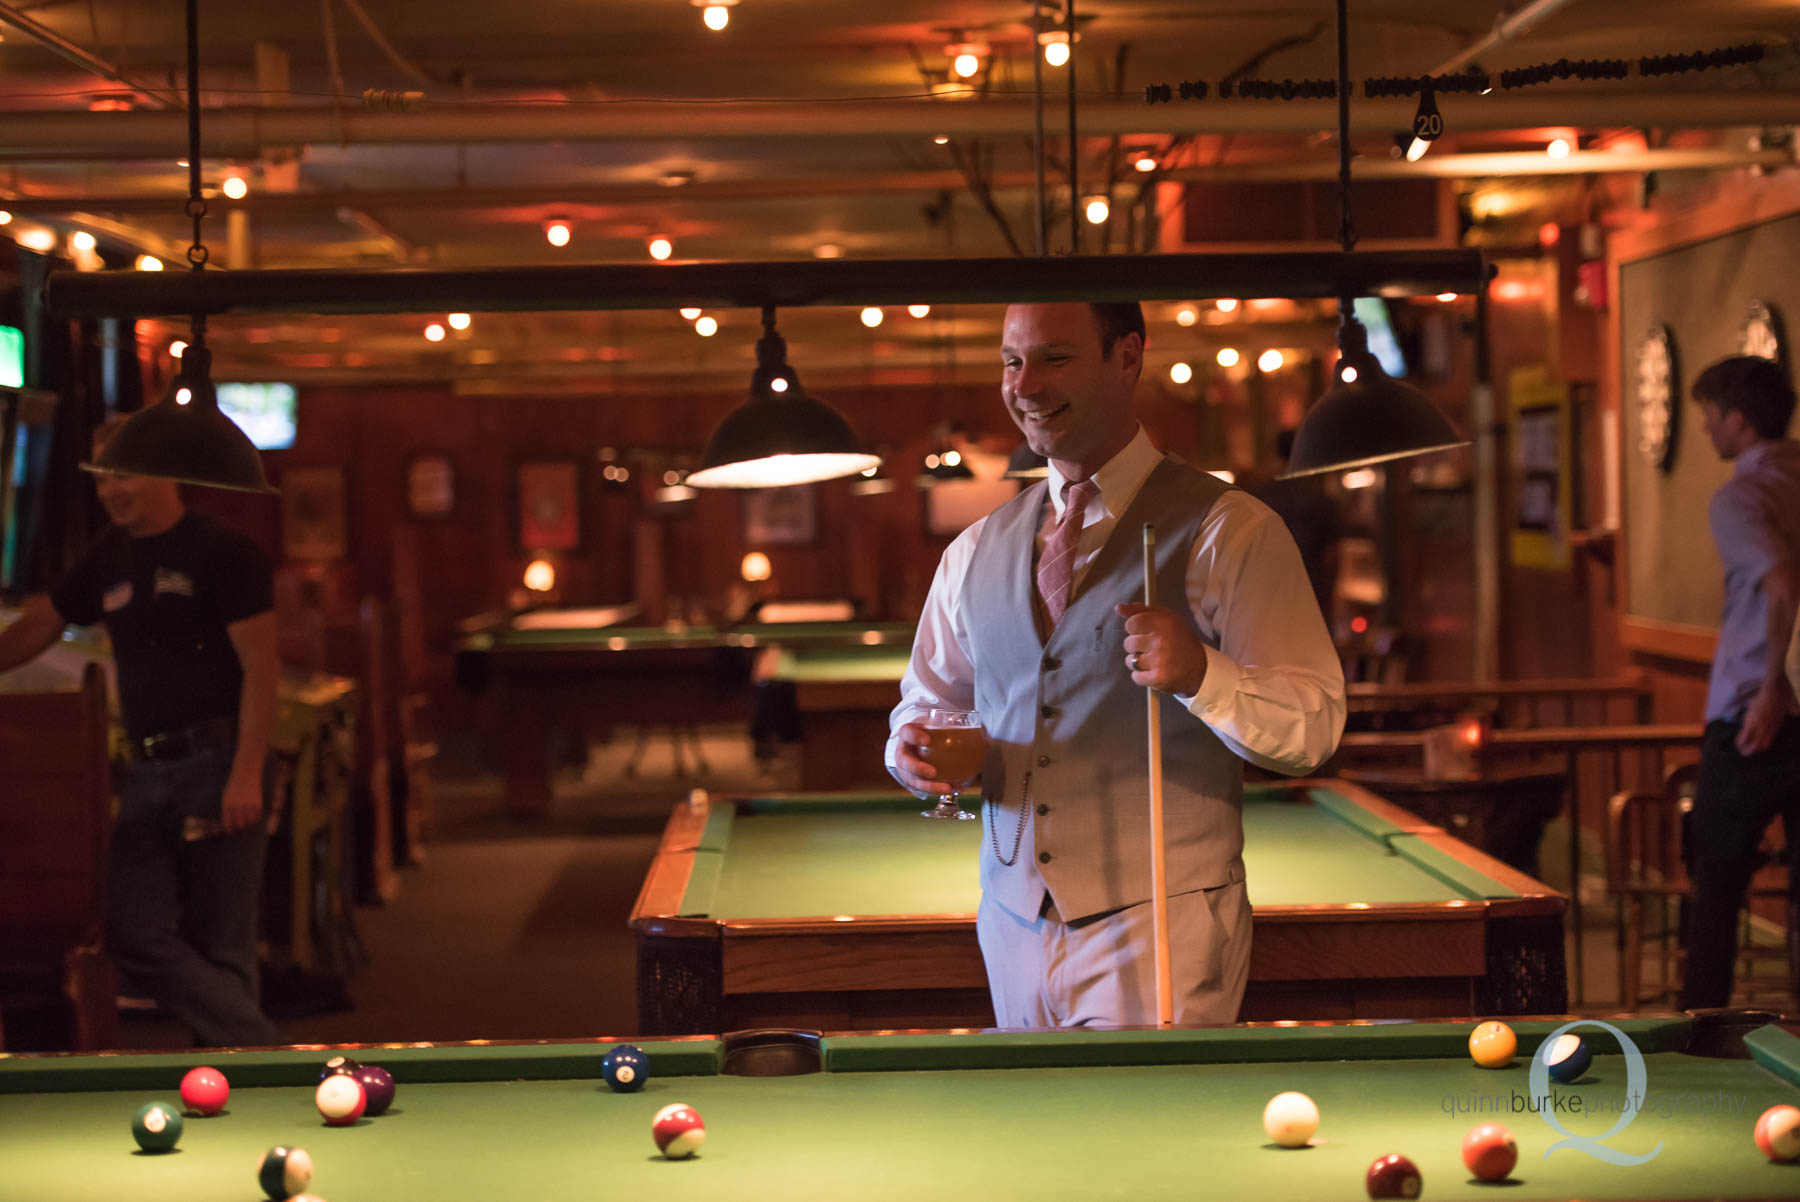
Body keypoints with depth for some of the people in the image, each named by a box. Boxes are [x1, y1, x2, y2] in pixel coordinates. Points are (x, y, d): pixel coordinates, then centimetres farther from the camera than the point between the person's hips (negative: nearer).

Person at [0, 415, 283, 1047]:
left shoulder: (223, 553, -5)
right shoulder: (109, 559, 14)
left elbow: (259, 668, -10)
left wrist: (246, 775, -17)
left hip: (216, 764, -6)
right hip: (145, 774, 6)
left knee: (220, 948, -4)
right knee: (137, 938, -6)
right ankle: (270, 1050, -6)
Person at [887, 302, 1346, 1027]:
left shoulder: (1228, 532, -4)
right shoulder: (976, 552, 12)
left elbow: (1313, 729, -10)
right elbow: (929, 697, 23)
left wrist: (1200, 671, -28)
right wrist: (912, 750, -1)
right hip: (1014, 932, 5)